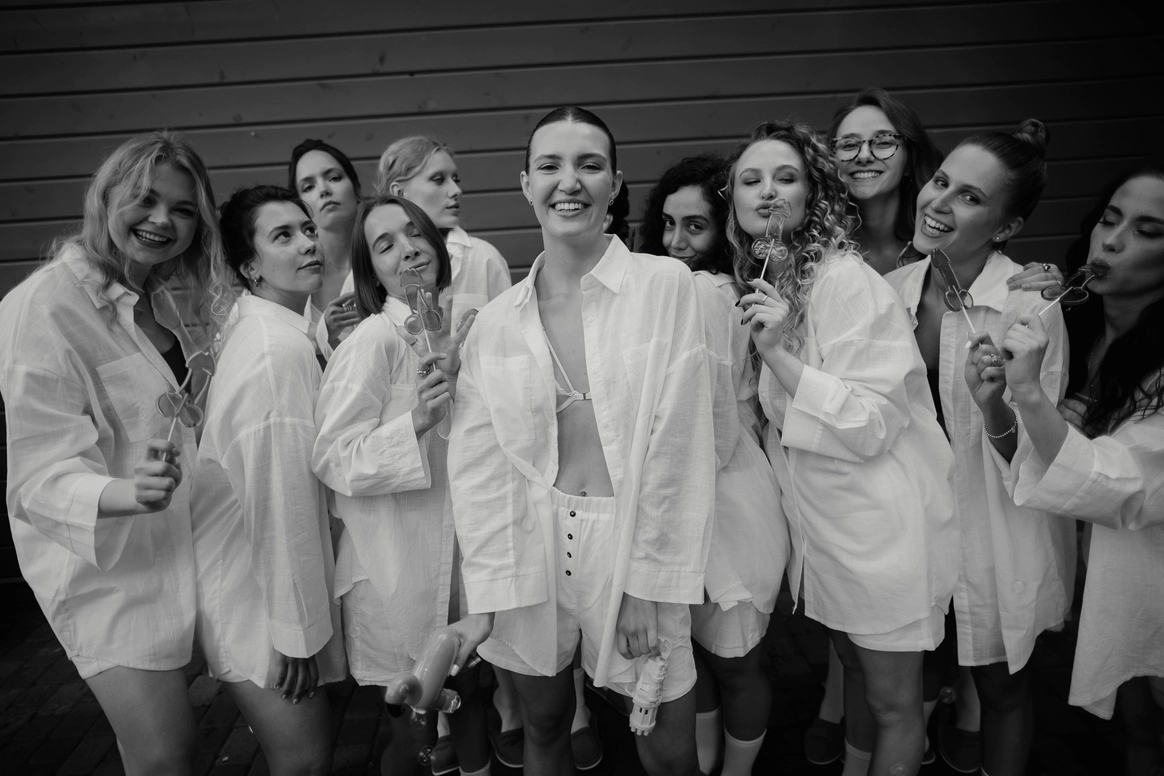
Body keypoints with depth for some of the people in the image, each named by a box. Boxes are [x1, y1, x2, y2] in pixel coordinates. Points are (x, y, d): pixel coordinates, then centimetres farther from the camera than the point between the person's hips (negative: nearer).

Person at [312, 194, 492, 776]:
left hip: (457, 559, 6)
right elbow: (331, 460, -20)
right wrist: (415, 422, -32)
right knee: (413, 727, 11)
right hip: (399, 572, -6)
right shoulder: (374, 341, -18)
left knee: (466, 696, 20)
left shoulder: (455, 330, 4)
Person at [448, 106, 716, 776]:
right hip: (531, 548, 2)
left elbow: (678, 443, -8)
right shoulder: (496, 322, 1)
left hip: (636, 540, -2)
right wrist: (484, 602, -4)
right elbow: (477, 470, 1)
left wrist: (644, 585, -10)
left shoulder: (667, 285, -6)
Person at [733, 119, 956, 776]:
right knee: (854, 669, 26)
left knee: (894, 706, 11)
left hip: (883, 525, -7)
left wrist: (778, 355, -29)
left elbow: (870, 425, -23)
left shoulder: (848, 282, -20)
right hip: (819, 519, 7)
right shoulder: (762, 286, 5)